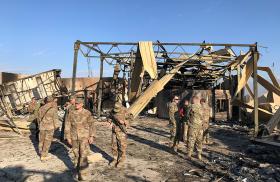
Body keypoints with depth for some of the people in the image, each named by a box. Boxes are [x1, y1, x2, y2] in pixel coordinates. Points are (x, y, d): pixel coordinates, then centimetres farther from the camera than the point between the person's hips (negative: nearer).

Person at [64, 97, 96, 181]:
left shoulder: (87, 113, -5)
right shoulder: (71, 113, 0)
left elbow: (91, 125, -2)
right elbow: (67, 126, 4)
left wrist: (92, 136, -7)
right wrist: (68, 137, 1)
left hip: (84, 137, -2)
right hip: (74, 137, 3)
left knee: (83, 155, -7)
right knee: (76, 154, 13)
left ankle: (83, 173, 0)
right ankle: (78, 169, 31)